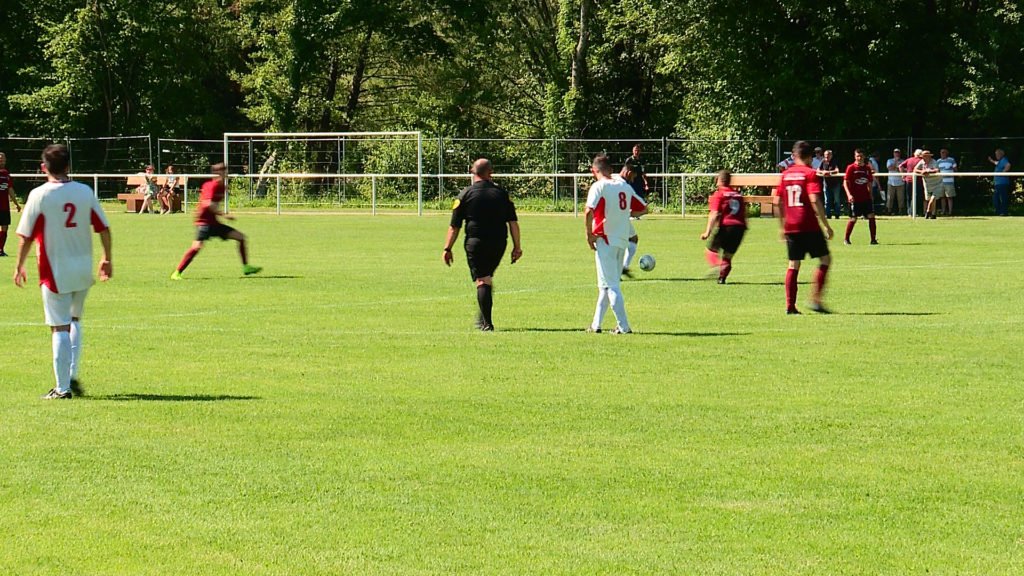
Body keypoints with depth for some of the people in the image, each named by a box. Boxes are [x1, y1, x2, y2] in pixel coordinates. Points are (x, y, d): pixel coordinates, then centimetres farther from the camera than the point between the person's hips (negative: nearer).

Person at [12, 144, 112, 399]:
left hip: (56, 271, -4)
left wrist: (19, 265, 4)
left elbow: (25, 236, -9)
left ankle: (62, 388, 0)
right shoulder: (85, 192, 0)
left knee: (60, 328, -1)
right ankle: (73, 376, 15)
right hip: (83, 270, 4)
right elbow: (104, 228, 4)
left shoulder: (39, 195, -11)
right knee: (74, 321, 22)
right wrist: (107, 259, 16)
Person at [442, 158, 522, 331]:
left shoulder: (466, 194, -1)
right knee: (488, 279, 20)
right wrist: (517, 246, 7)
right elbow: (513, 222, 3)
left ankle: (487, 323, -12)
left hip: (475, 243, -3)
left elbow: (454, 226, -1)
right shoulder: (501, 193, 6)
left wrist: (447, 249, 4)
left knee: (482, 281, -4)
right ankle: (482, 317, 23)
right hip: (498, 244, 3)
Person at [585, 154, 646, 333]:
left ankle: (623, 326, -9)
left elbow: (589, 212, -24)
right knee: (606, 284, 17)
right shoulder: (625, 187, 8)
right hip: (623, 240, 7)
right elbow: (643, 208, 15)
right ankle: (596, 324, 23)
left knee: (611, 285, -4)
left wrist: (589, 234, -11)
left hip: (605, 239, -7)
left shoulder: (599, 187, -11)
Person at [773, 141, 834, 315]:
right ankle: (815, 299, -6)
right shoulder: (810, 173, -6)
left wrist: (783, 226, 20)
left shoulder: (786, 174, 10)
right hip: (809, 226, -5)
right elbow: (814, 200, -17)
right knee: (825, 259, 5)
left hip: (790, 227, 5)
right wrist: (826, 225, -13)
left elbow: (777, 201, 11)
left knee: (793, 264, 9)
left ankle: (790, 305, 3)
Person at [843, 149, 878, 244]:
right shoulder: (851, 168, -5)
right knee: (853, 219, 0)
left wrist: (870, 195, 14)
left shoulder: (867, 168, 8)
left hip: (866, 198, 4)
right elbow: (845, 182, -8)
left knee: (871, 216, -4)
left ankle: (873, 239, 1)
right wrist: (849, 194, -21)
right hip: (855, 199, -4)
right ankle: (846, 239, 16)